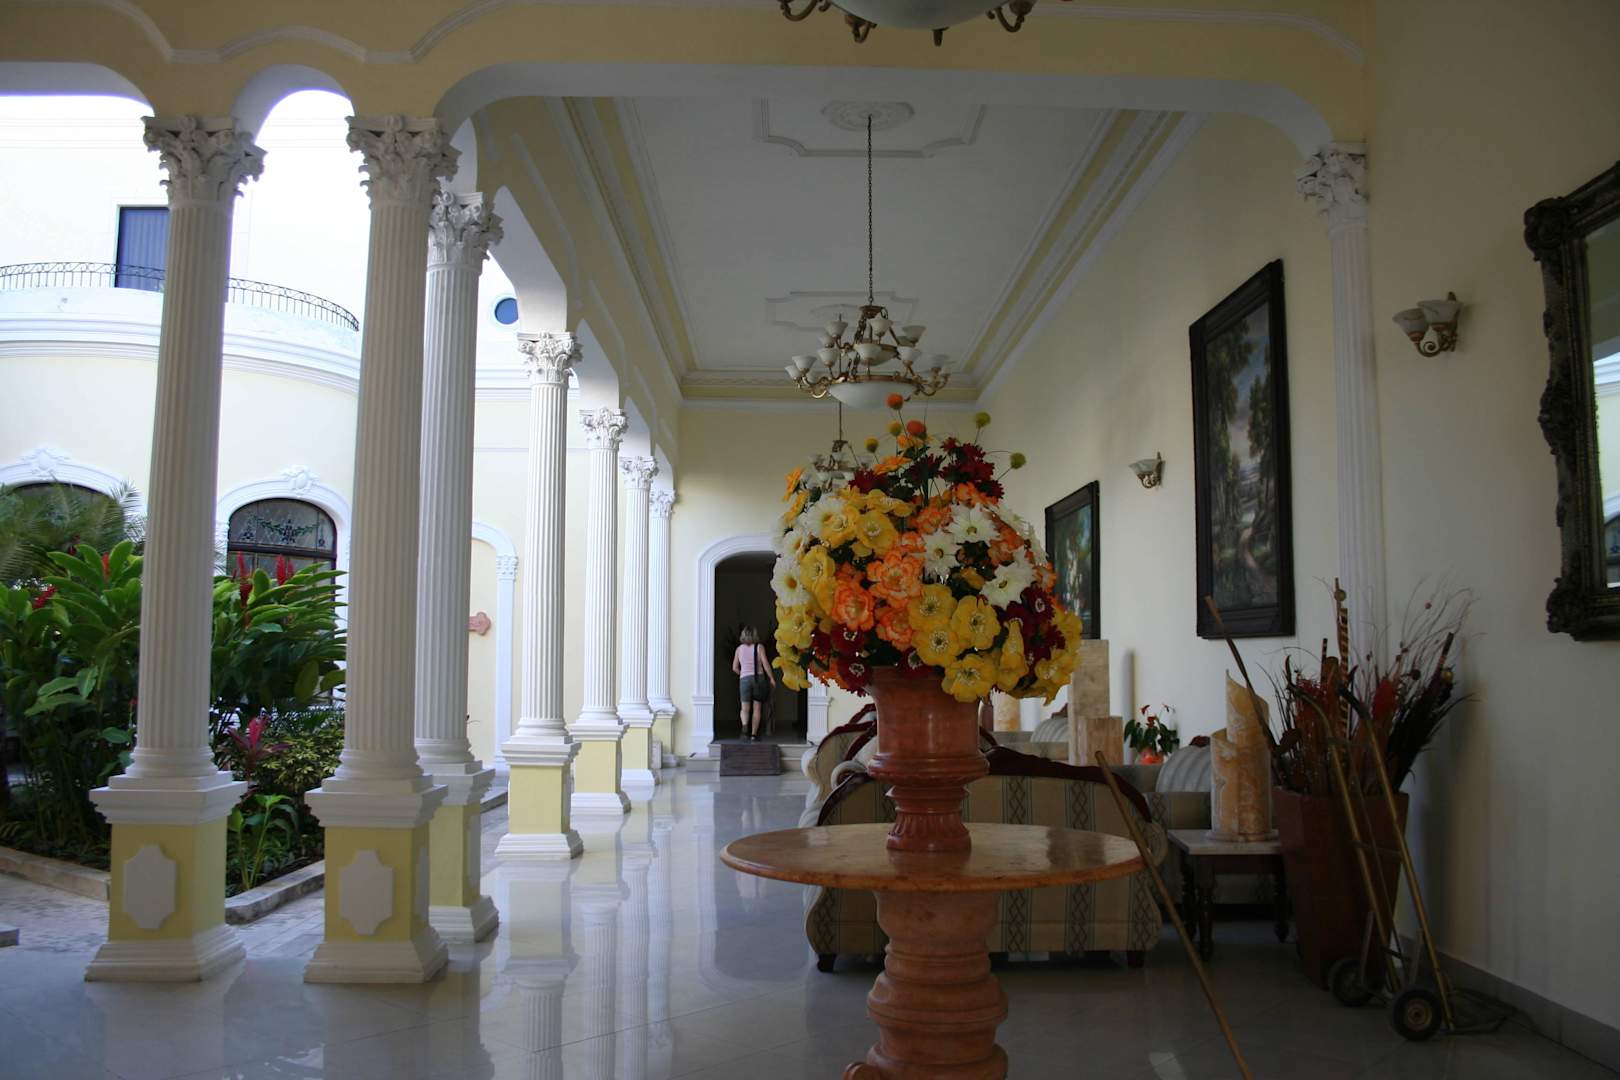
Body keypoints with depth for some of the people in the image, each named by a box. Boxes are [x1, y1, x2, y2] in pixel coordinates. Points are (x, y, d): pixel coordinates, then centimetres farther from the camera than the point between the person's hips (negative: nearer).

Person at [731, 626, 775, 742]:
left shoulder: (739, 648, 5)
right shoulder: (759, 647, -1)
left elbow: (734, 668, 8)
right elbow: (765, 664, -10)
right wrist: (772, 678, -1)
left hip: (745, 679, 1)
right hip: (759, 678, -1)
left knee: (745, 709, 2)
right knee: (756, 709, 8)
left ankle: (745, 725, -28)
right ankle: (754, 734, 4)